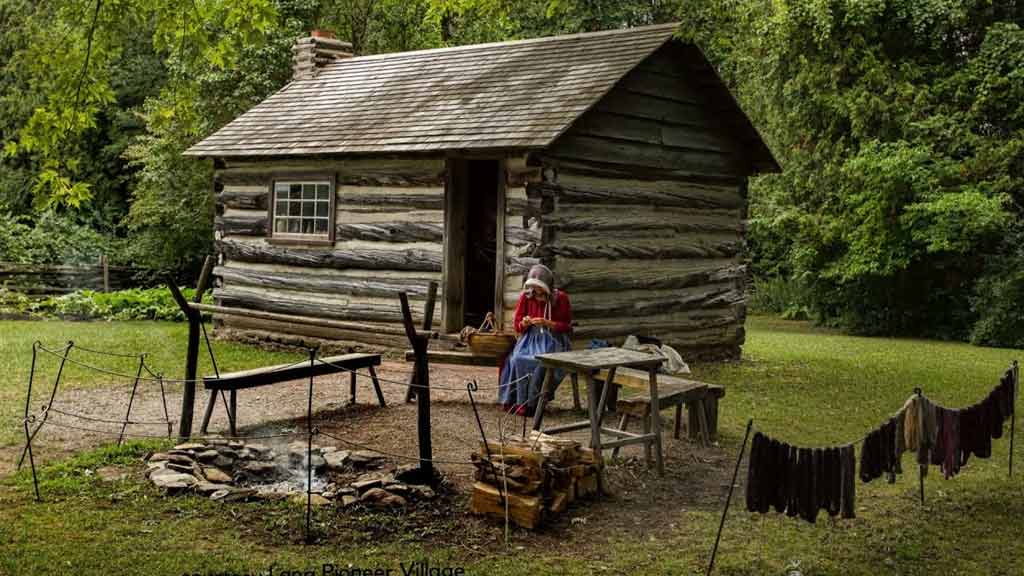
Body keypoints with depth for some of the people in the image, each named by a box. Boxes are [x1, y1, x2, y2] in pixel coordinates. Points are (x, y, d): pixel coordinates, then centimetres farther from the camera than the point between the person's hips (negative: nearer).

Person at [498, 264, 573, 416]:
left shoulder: (561, 298, -4)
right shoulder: (526, 297, 4)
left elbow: (566, 326, -2)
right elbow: (518, 326, 11)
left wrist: (547, 323, -18)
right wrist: (525, 323, -14)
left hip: (552, 339, -3)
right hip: (530, 338, 3)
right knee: (517, 360, -29)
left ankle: (533, 403, -23)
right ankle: (519, 402, -22)